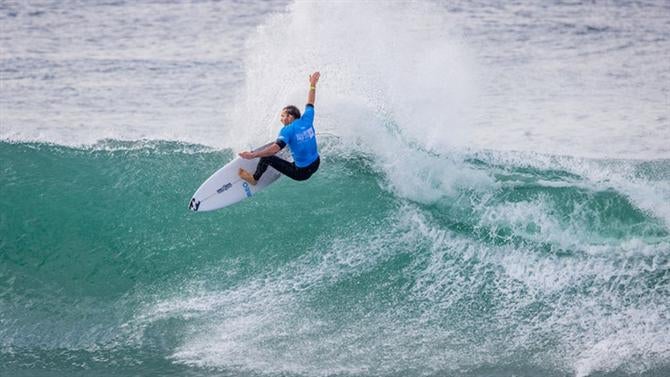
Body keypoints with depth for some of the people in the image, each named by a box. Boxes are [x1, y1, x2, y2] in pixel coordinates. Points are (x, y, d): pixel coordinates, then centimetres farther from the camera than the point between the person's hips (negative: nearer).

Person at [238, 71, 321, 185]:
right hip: (316, 165, 7)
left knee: (267, 157, 1)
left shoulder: (288, 130, -18)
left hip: (301, 173, -7)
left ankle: (254, 179, 21)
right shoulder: (307, 120, -2)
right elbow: (310, 104, 18)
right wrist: (313, 85, 34)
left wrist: (253, 155, -35)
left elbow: (275, 148, -32)